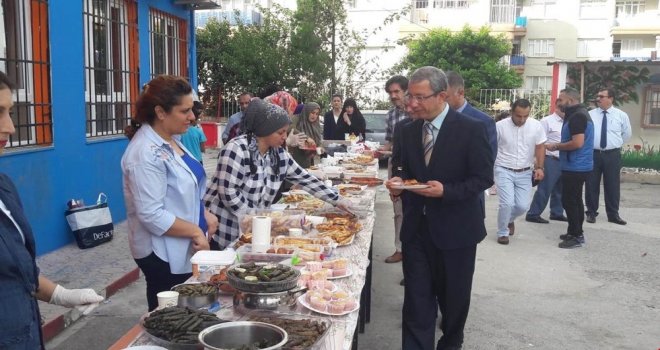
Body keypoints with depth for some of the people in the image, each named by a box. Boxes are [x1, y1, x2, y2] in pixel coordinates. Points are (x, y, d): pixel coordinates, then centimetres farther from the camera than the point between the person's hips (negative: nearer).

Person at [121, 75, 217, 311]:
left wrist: (204, 214, 5)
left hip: (182, 249, 9)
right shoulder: (146, 153, -23)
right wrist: (195, 231, -19)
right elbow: (152, 215, -27)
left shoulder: (171, 140, 6)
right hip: (163, 255, -9)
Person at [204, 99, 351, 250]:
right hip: (223, 229, -6)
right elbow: (228, 193, -24)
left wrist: (338, 200, 4)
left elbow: (305, 179, 6)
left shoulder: (279, 154, 1)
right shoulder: (236, 150, -21)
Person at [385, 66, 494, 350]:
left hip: (455, 229, -3)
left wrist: (446, 191, -25)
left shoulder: (470, 130, -13)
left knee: (453, 299, 16)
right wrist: (399, 181, -8)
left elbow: (484, 177, -12)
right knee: (416, 302, 3)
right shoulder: (409, 130, 4)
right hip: (416, 228, 3)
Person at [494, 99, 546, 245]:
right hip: (504, 171, -3)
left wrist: (539, 167, -3)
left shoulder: (536, 126, -6)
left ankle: (509, 220, 36)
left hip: (525, 173, 3)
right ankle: (503, 233, 10)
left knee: (522, 206, 1)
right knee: (507, 203, -13)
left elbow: (540, 147, 5)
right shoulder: (500, 126, -12)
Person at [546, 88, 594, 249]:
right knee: (575, 200, 17)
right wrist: (559, 146, 11)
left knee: (569, 201, -5)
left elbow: (577, 143, -26)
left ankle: (576, 236, 1)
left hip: (575, 167, -11)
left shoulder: (577, 116, -18)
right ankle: (576, 233, 26)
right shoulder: (579, 114, 14)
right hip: (578, 166, 11)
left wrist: (556, 146, -14)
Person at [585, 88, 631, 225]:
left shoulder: (621, 115, 2)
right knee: (591, 185, 5)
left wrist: (616, 144, 13)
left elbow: (627, 134, 14)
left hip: (612, 155, 0)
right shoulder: (589, 115, 2)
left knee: (612, 185, 5)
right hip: (593, 153, 0)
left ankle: (613, 214, 16)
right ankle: (591, 213, 17)